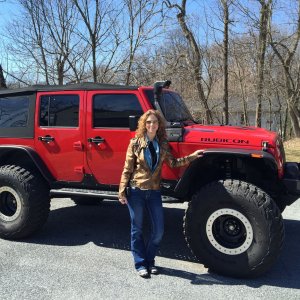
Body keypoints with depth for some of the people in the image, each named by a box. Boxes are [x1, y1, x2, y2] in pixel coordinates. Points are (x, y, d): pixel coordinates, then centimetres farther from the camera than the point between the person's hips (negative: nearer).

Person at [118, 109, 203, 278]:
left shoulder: (163, 144, 6)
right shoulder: (136, 143, -4)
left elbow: (173, 163, 2)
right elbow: (127, 169, -4)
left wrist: (191, 157, -6)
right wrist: (122, 191, -7)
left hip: (154, 192, 3)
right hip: (136, 191, -3)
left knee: (159, 231, 5)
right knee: (137, 230, 7)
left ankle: (149, 261, 26)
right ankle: (140, 264, 22)